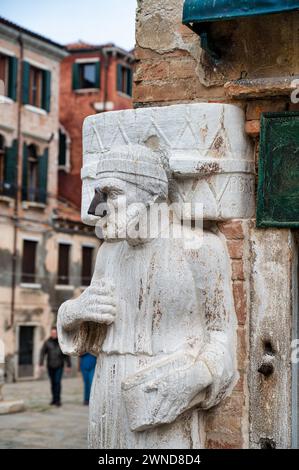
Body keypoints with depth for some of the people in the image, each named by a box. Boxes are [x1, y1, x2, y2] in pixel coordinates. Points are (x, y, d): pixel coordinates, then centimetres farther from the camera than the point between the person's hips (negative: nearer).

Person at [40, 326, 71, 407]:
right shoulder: (47, 342, -3)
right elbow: (42, 353, -5)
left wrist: (69, 366, 0)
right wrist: (41, 364, -15)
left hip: (59, 366, -2)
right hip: (50, 366, 2)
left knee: (57, 382, -11)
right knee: (53, 383, 9)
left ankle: (58, 400, -8)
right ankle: (54, 399, 20)